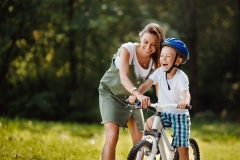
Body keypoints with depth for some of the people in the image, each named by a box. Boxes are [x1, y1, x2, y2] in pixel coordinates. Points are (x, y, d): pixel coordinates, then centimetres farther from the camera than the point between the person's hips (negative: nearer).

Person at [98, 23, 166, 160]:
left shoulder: (156, 60, -14)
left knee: (140, 141, 0)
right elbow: (124, 78, -41)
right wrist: (138, 94, -58)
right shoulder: (127, 49, -27)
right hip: (111, 94, -4)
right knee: (112, 136, -23)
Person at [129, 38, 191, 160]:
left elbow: (186, 93, -35)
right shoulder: (159, 72, -6)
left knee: (182, 150, -7)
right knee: (149, 123, -26)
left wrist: (185, 102, -59)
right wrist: (136, 94, -36)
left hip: (179, 114, -4)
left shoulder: (181, 77, -18)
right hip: (163, 113, 4)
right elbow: (146, 84, -15)